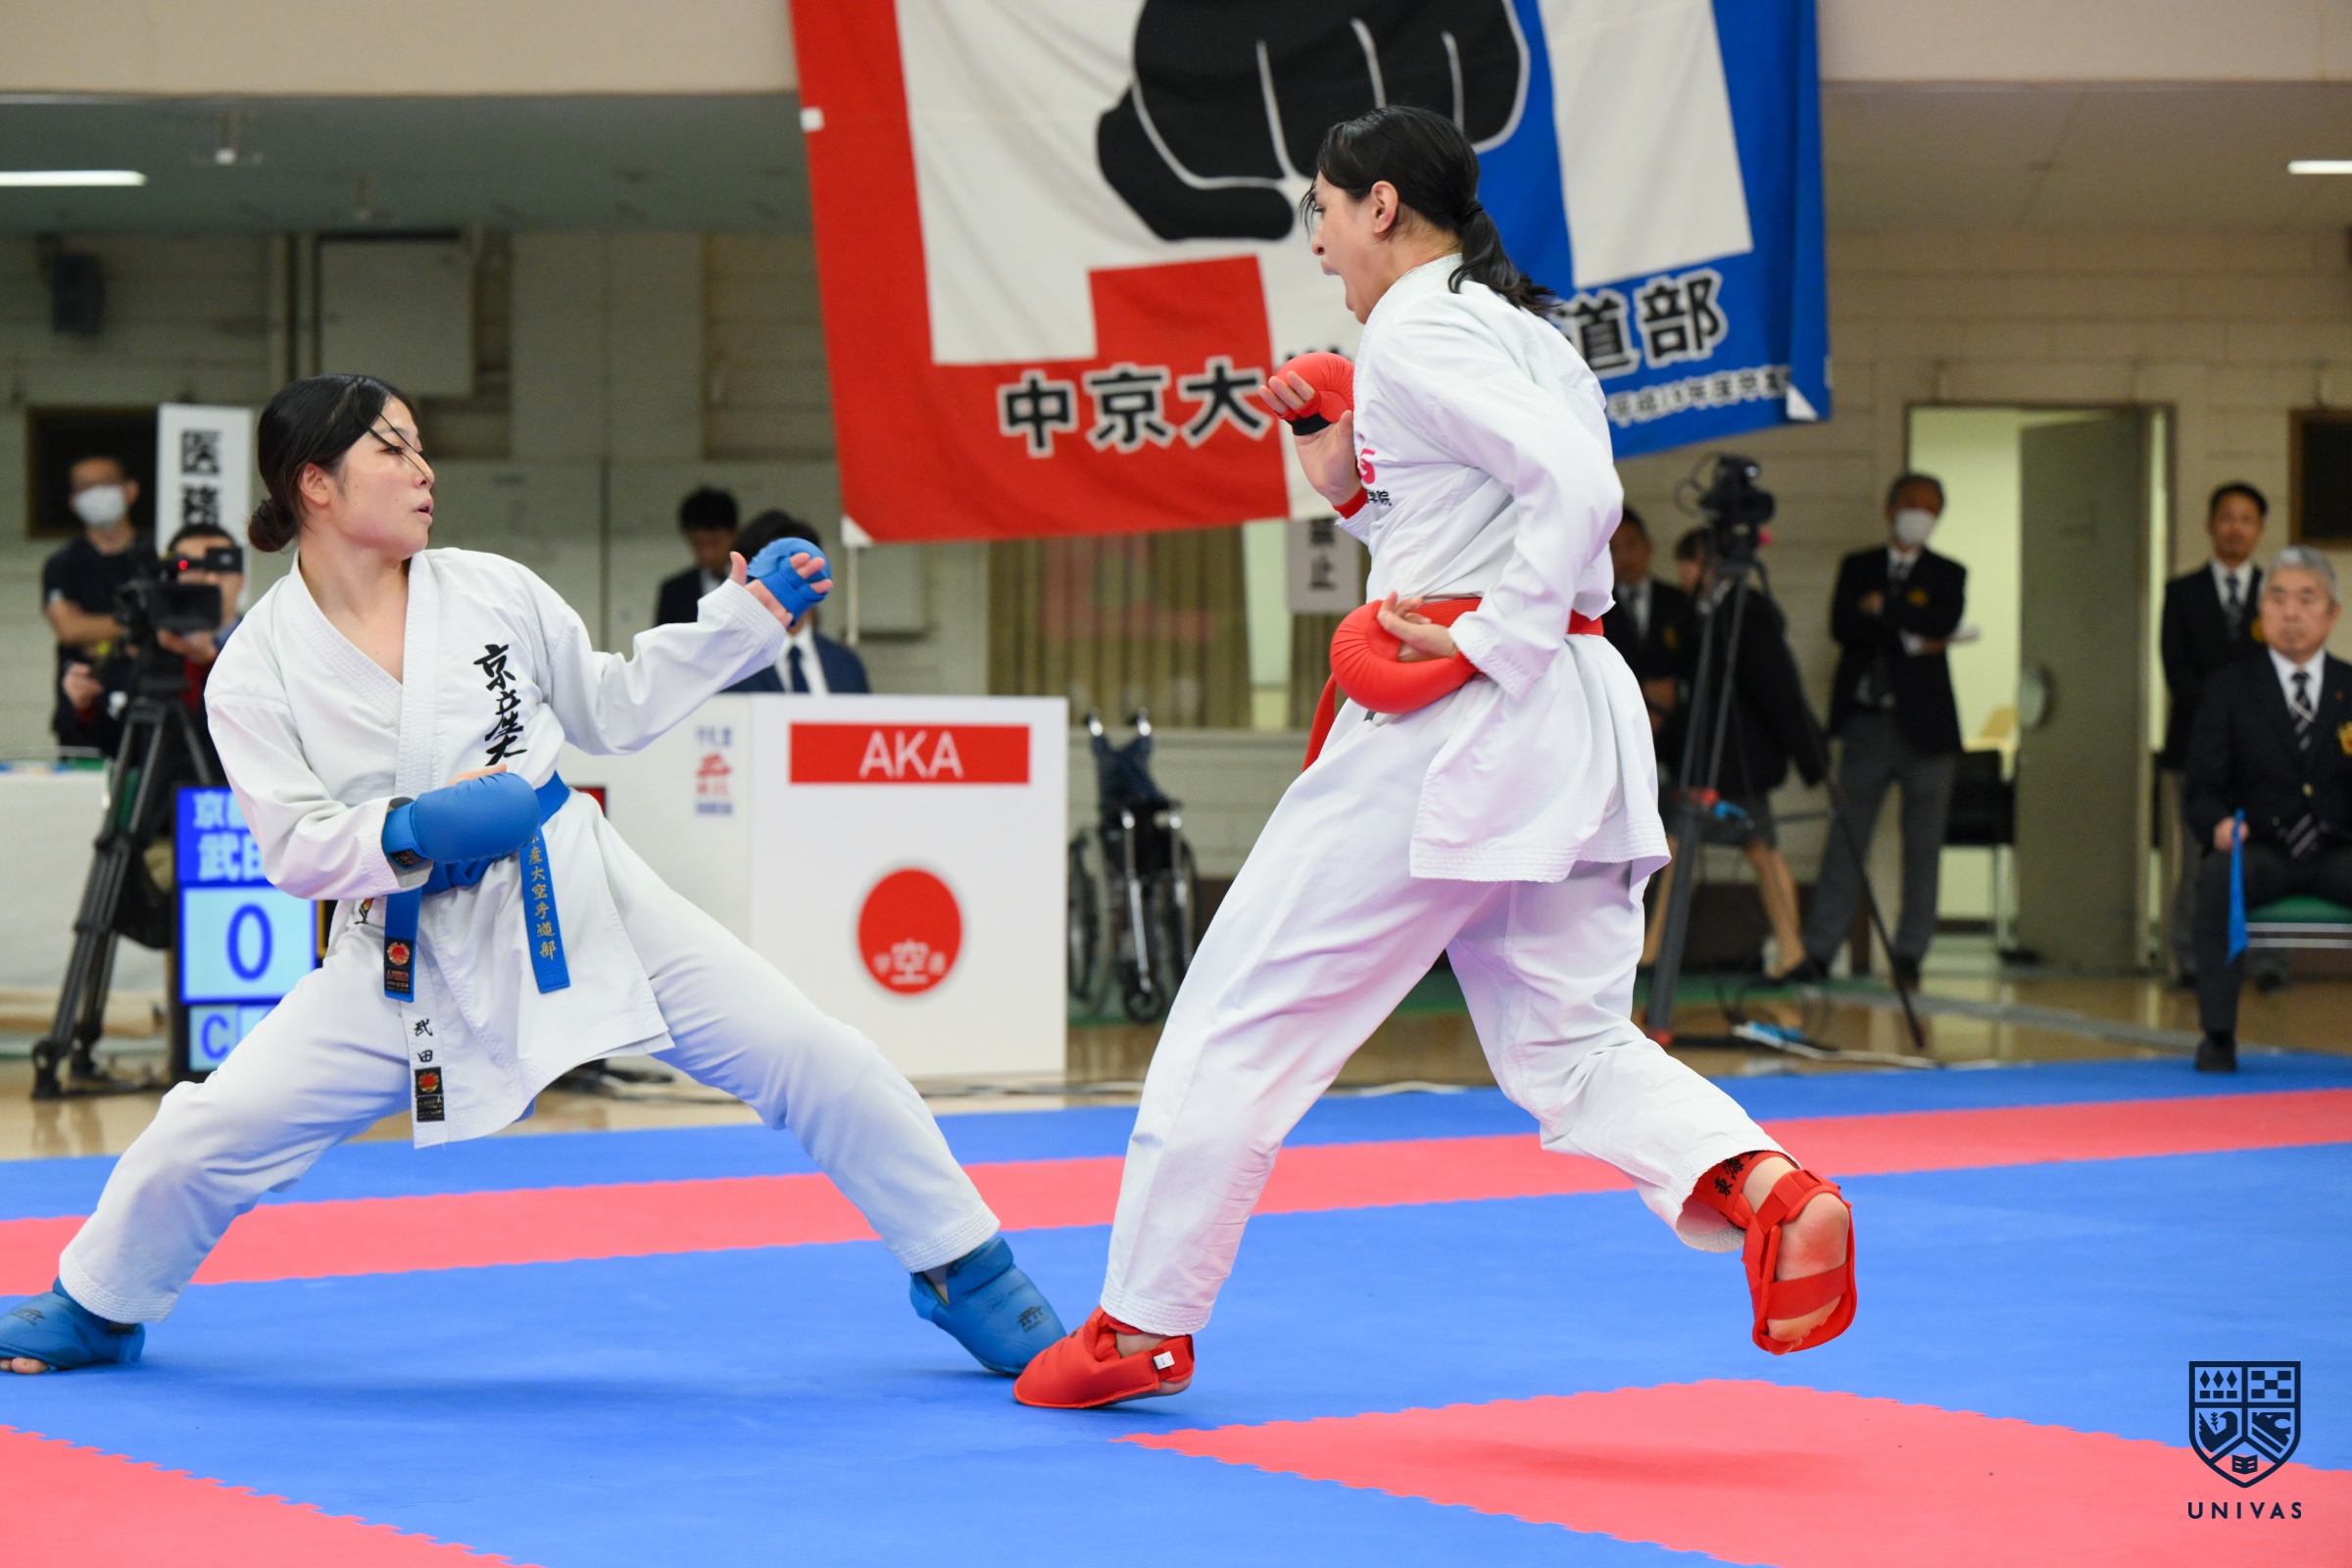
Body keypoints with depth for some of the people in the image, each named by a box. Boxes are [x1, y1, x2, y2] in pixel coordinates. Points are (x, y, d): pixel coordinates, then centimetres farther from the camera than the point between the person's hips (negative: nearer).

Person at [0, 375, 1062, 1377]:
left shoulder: (492, 591, 1)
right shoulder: (259, 669, -6)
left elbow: (610, 709, 13)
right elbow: (295, 847, -8)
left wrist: (748, 614, 6)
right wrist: (417, 830, -26)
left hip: (573, 896, 1)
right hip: (407, 951, -1)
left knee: (807, 1057, -7)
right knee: (207, 1132, -8)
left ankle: (962, 1271, 11)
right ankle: (97, 1306, 23)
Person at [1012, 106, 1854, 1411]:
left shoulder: (1415, 335, -10)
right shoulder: (1523, 334, 20)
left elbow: (1580, 489, -22)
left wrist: (1485, 644, -19)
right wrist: (1354, 486, 15)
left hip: (1451, 727, -9)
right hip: (1576, 725, 9)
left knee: (1242, 1017, 2)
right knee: (1565, 1041, 8)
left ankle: (1144, 1324, 11)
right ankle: (1767, 1191, -19)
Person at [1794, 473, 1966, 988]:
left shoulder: (1948, 575, 8)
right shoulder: (1858, 568, 12)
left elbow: (1943, 623, -12)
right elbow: (1841, 627, -4)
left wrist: (1881, 609, -8)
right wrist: (1907, 638, -12)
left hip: (1924, 726, 0)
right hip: (1867, 722, 0)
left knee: (1923, 847, 1)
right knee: (1845, 841, -3)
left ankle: (1909, 954, 7)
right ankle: (1818, 951, -3)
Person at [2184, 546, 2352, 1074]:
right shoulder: (2229, 689, 10)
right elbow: (2204, 788, 3)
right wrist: (2220, 826, -20)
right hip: (2260, 850, -1)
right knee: (2218, 878, -35)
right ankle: (2217, 1035, -32)